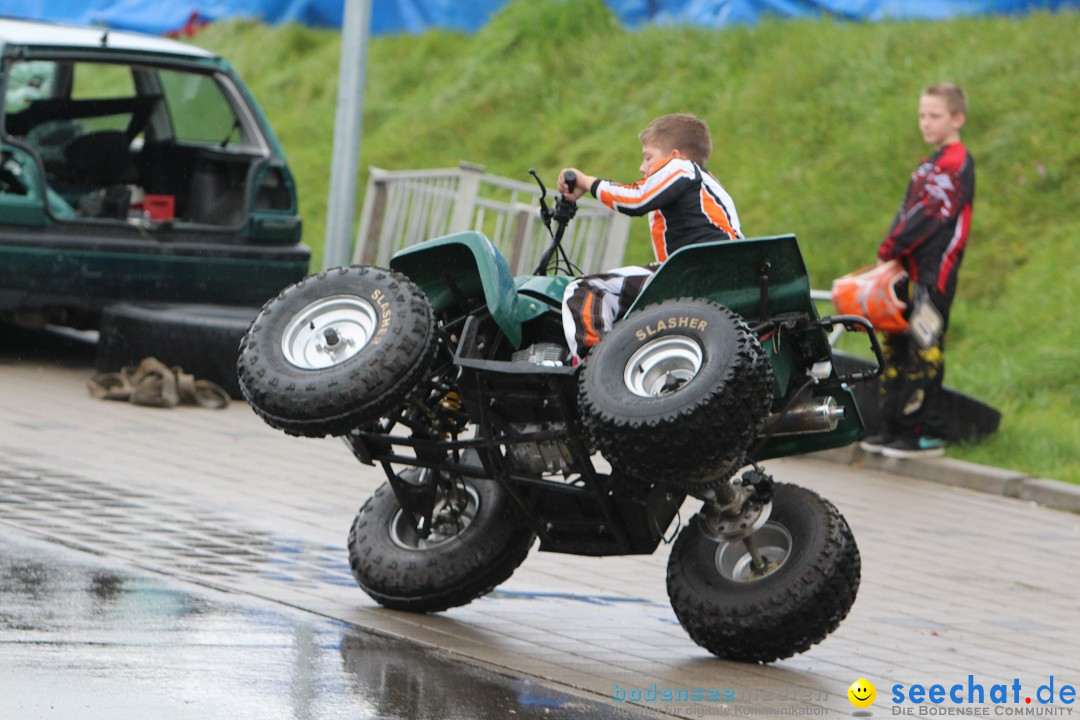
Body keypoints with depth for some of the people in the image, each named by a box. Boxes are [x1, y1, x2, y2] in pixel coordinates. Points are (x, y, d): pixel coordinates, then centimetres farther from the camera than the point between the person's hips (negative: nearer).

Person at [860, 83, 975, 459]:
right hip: (910, 271, 10)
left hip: (934, 273, -10)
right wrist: (889, 252, 5)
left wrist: (889, 249, -12)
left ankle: (928, 435, -6)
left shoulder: (956, 164, -11)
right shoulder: (931, 164, 20)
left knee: (924, 351, -9)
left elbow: (928, 216, -17)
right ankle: (894, 428, 16)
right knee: (896, 348, 11)